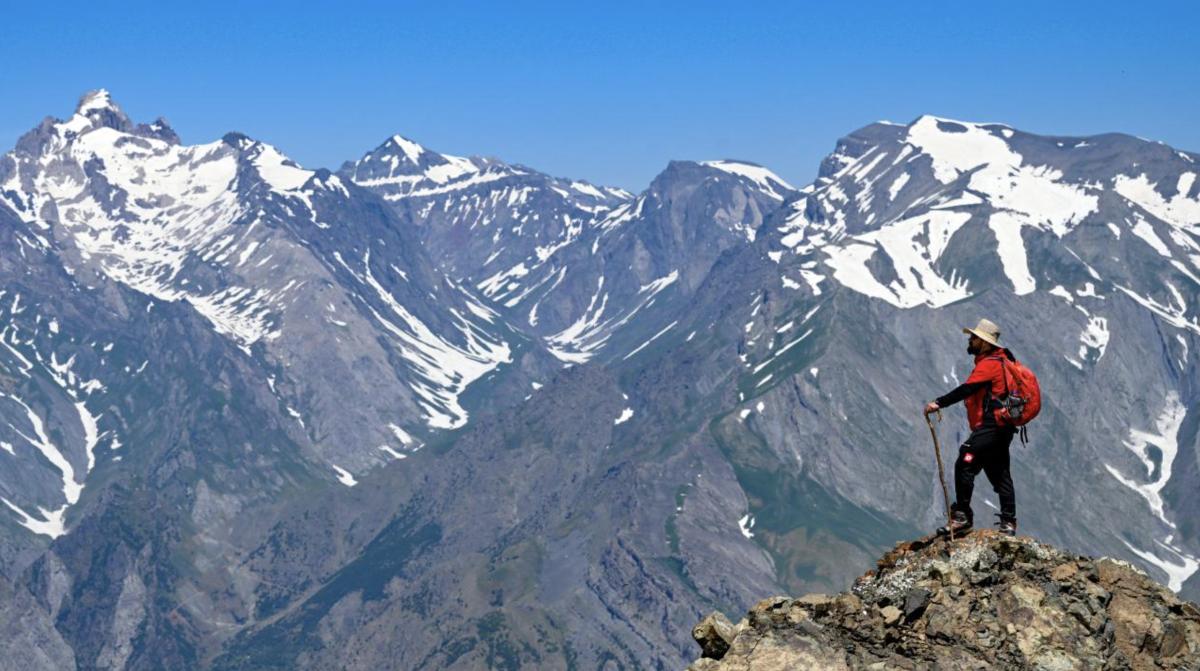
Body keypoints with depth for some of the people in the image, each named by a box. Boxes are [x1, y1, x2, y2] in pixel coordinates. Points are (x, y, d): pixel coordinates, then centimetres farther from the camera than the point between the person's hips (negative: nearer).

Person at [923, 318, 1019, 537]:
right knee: (999, 474, 14)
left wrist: (939, 403, -26)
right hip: (1001, 427, 11)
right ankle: (1008, 522, 17)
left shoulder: (989, 364, -13)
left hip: (990, 426, -11)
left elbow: (966, 389, -23)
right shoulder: (1001, 359, 20)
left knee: (965, 465, -14)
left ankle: (962, 517, -14)